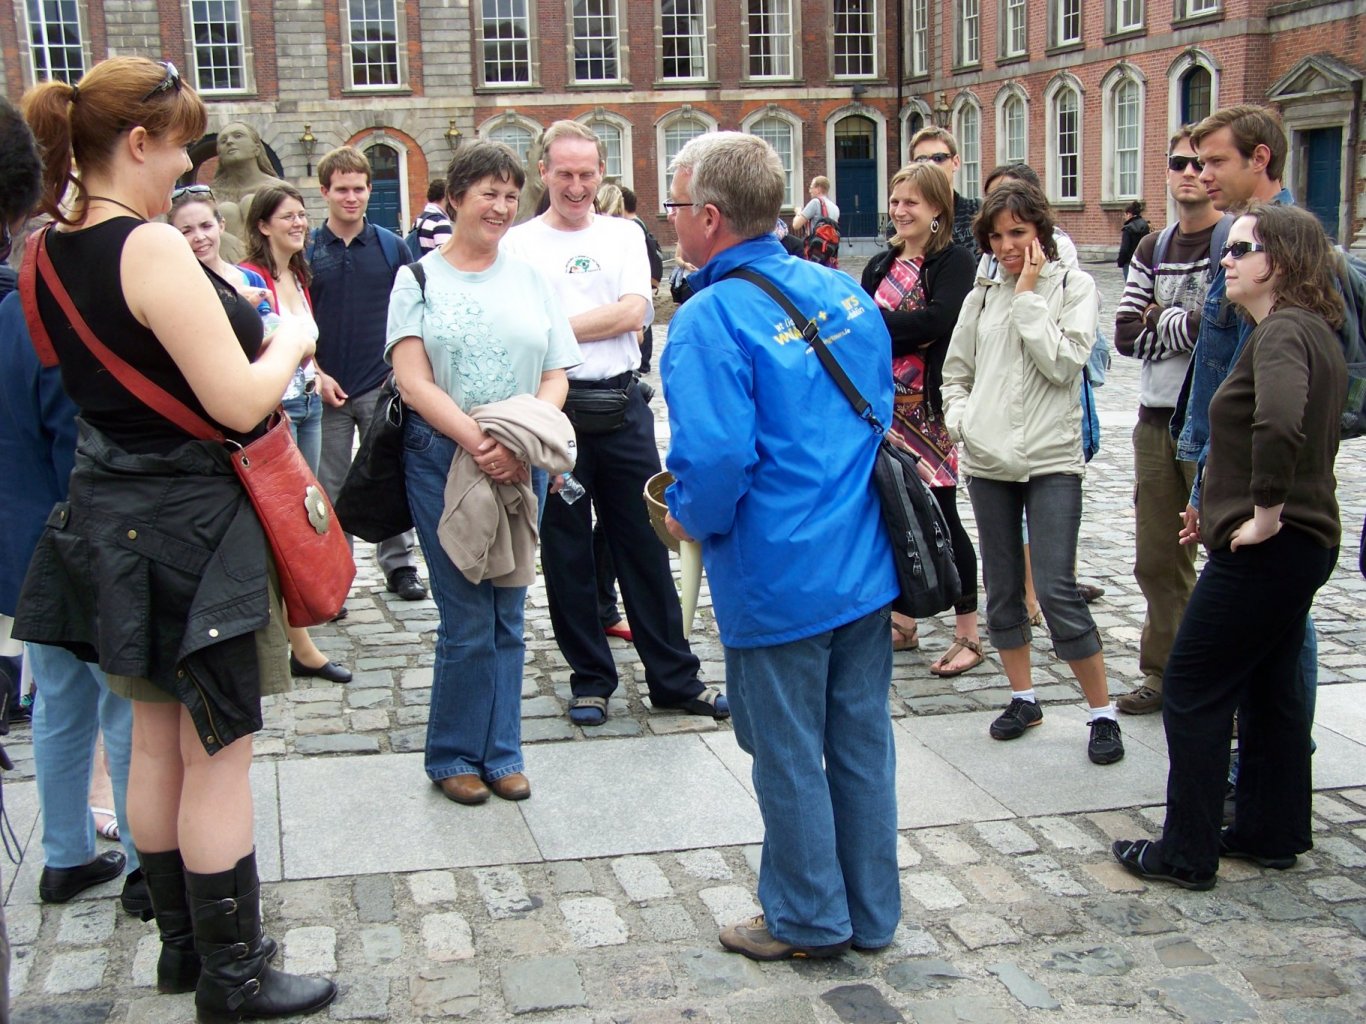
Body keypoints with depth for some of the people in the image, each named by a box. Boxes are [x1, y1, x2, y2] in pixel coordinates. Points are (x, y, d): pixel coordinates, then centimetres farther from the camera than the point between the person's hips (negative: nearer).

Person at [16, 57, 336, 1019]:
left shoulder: (50, 251, 6)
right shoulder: (152, 250, -20)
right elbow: (241, 402, -23)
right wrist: (291, 343, -5)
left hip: (110, 515, 9)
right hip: (191, 524, -9)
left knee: (158, 738, 18)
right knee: (218, 754, 2)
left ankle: (183, 943, 32)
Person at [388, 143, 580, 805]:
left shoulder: (529, 278, 11)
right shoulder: (419, 278, 2)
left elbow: (556, 378, 7)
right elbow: (413, 380, -8)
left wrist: (526, 439, -12)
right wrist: (476, 440, -21)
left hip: (521, 462, 3)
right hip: (442, 459, -3)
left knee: (507, 615, 9)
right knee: (469, 618, -2)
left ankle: (500, 752, 21)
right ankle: (453, 756, 15)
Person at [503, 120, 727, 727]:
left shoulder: (624, 237, 10)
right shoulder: (520, 244, 3)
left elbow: (633, 314, -4)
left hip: (622, 408, 2)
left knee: (644, 545, 7)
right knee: (566, 552, 7)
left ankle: (674, 678, 17)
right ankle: (590, 679, 21)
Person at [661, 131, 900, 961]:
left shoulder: (711, 320, -18)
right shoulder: (844, 292, 5)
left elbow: (715, 457, -27)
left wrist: (689, 518, -7)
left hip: (777, 581, -7)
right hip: (865, 565, 7)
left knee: (789, 757, 9)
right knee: (862, 740, 16)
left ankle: (809, 921, 25)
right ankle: (872, 913, 30)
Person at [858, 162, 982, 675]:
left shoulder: (955, 261, -4)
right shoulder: (881, 265, 15)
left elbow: (938, 320, -20)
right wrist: (905, 329, -11)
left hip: (932, 405, -6)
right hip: (885, 404, 6)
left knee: (939, 514, -3)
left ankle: (968, 633, 6)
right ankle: (901, 622, 23)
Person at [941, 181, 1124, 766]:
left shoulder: (1073, 287, 1)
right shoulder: (983, 294, 10)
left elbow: (1064, 363, -14)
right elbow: (956, 373, 18)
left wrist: (1028, 294, -10)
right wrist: (960, 418, -1)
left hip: (1051, 460, -4)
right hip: (987, 461, 4)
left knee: (1056, 591, -10)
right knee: (1002, 589, 10)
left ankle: (1102, 711, 4)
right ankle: (1023, 698, 26)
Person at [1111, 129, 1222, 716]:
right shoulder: (1151, 250, 13)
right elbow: (1126, 334, 3)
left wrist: (1161, 321, -11)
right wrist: (1191, 325, -11)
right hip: (1157, 422, 6)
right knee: (1157, 560, 13)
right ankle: (1166, 673, 27)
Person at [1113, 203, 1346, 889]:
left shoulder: (1282, 332, -20)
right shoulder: (1314, 331, 13)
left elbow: (1280, 425, -40)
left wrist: (1265, 514, -27)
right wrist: (1228, 508, 19)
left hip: (1264, 551, -10)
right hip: (1304, 542, 10)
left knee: (1194, 690, -1)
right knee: (1269, 685, 19)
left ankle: (1187, 853, 8)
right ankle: (1272, 832, 30)